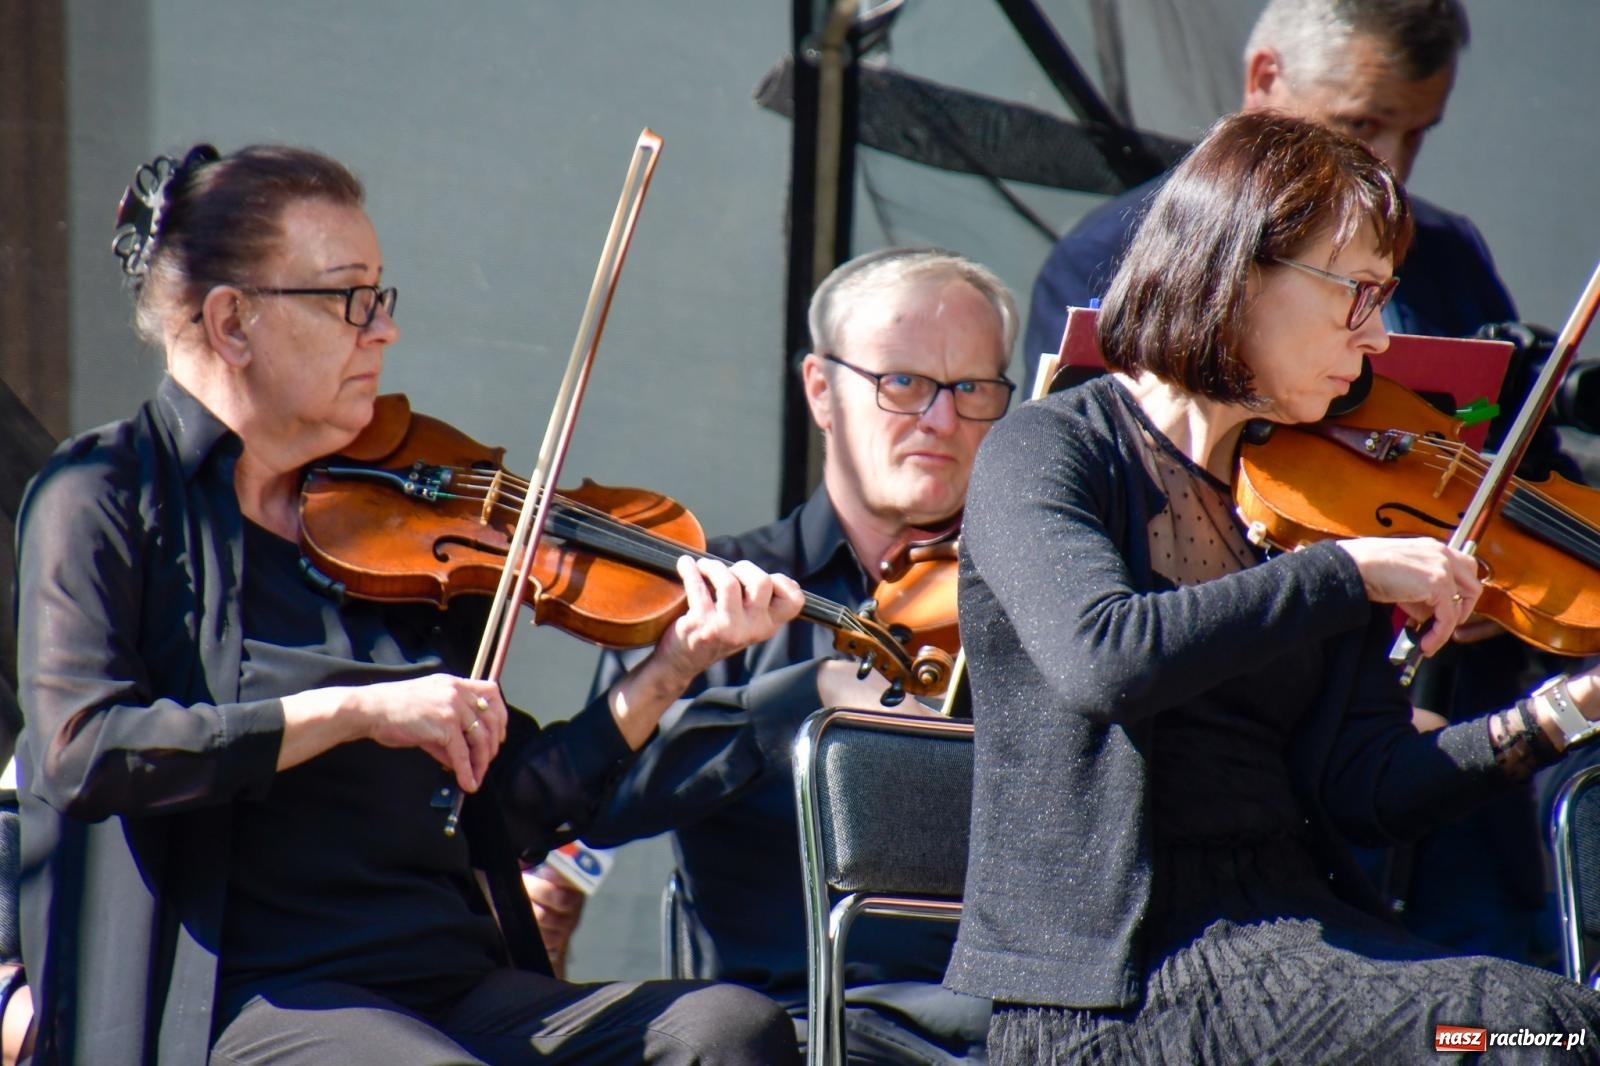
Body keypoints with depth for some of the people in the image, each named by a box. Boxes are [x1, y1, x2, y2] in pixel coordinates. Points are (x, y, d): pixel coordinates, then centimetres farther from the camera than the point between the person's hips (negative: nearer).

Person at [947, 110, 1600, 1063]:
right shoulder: (1049, 456, -2)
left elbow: (1359, 788, 6)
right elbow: (1101, 658, -23)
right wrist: (1348, 573, -18)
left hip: (1290, 914, 6)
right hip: (1110, 980, -6)